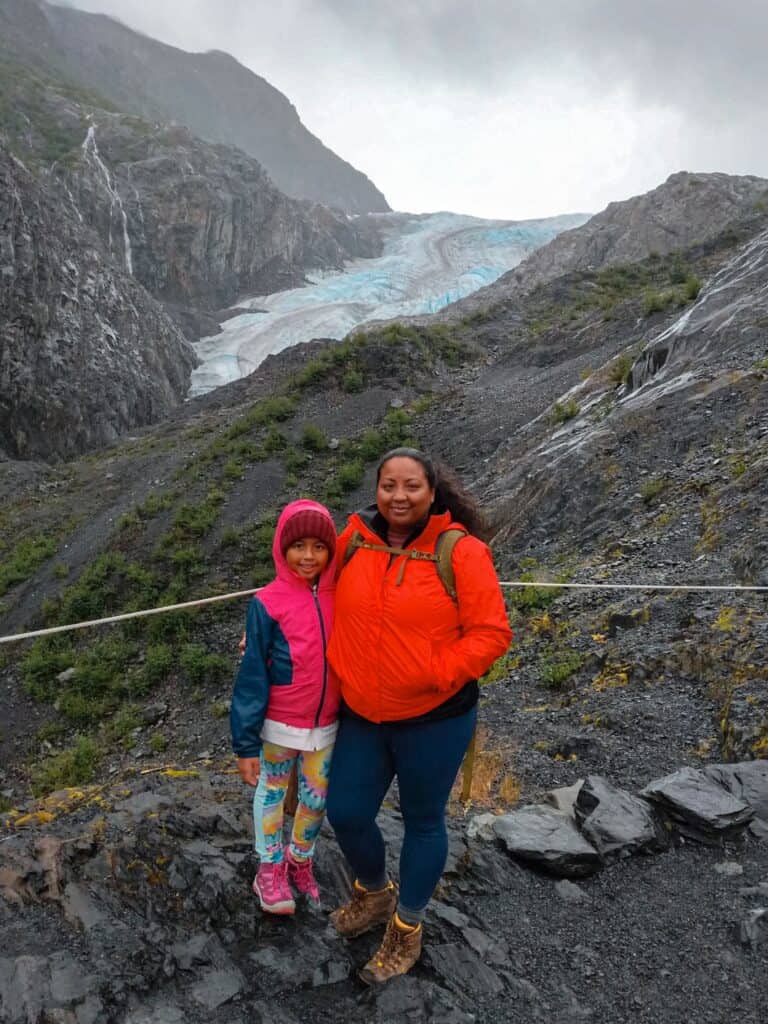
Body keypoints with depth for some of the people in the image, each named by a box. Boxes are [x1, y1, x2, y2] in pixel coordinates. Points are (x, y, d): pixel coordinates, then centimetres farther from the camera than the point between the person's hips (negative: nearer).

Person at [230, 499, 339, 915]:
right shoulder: (267, 604, -17)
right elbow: (251, 677, -13)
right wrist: (246, 743, -11)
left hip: (327, 726, 3)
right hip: (279, 726, -3)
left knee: (317, 797, 16)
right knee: (273, 792, 16)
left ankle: (300, 861, 41)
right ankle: (270, 870, 37)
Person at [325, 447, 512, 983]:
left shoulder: (461, 552, -16)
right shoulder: (353, 541, -4)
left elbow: (491, 633, -14)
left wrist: (436, 676, -23)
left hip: (434, 719, -4)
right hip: (362, 716, 4)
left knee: (423, 822, 14)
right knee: (346, 814, 13)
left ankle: (407, 929, 40)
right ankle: (375, 894, 46)